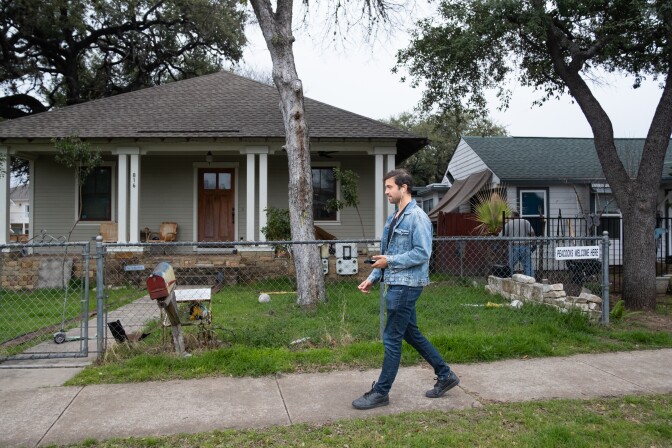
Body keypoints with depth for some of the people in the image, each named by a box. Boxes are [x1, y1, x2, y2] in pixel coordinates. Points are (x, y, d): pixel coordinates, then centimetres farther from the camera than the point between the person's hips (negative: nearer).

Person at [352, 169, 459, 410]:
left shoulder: (417, 217, -15)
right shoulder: (394, 218, 14)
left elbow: (422, 253, -21)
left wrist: (390, 261, -19)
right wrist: (372, 278, 13)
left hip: (406, 286, -10)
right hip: (396, 283, 10)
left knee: (392, 338, -2)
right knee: (411, 333, 17)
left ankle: (381, 392, 10)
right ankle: (445, 375, 29)